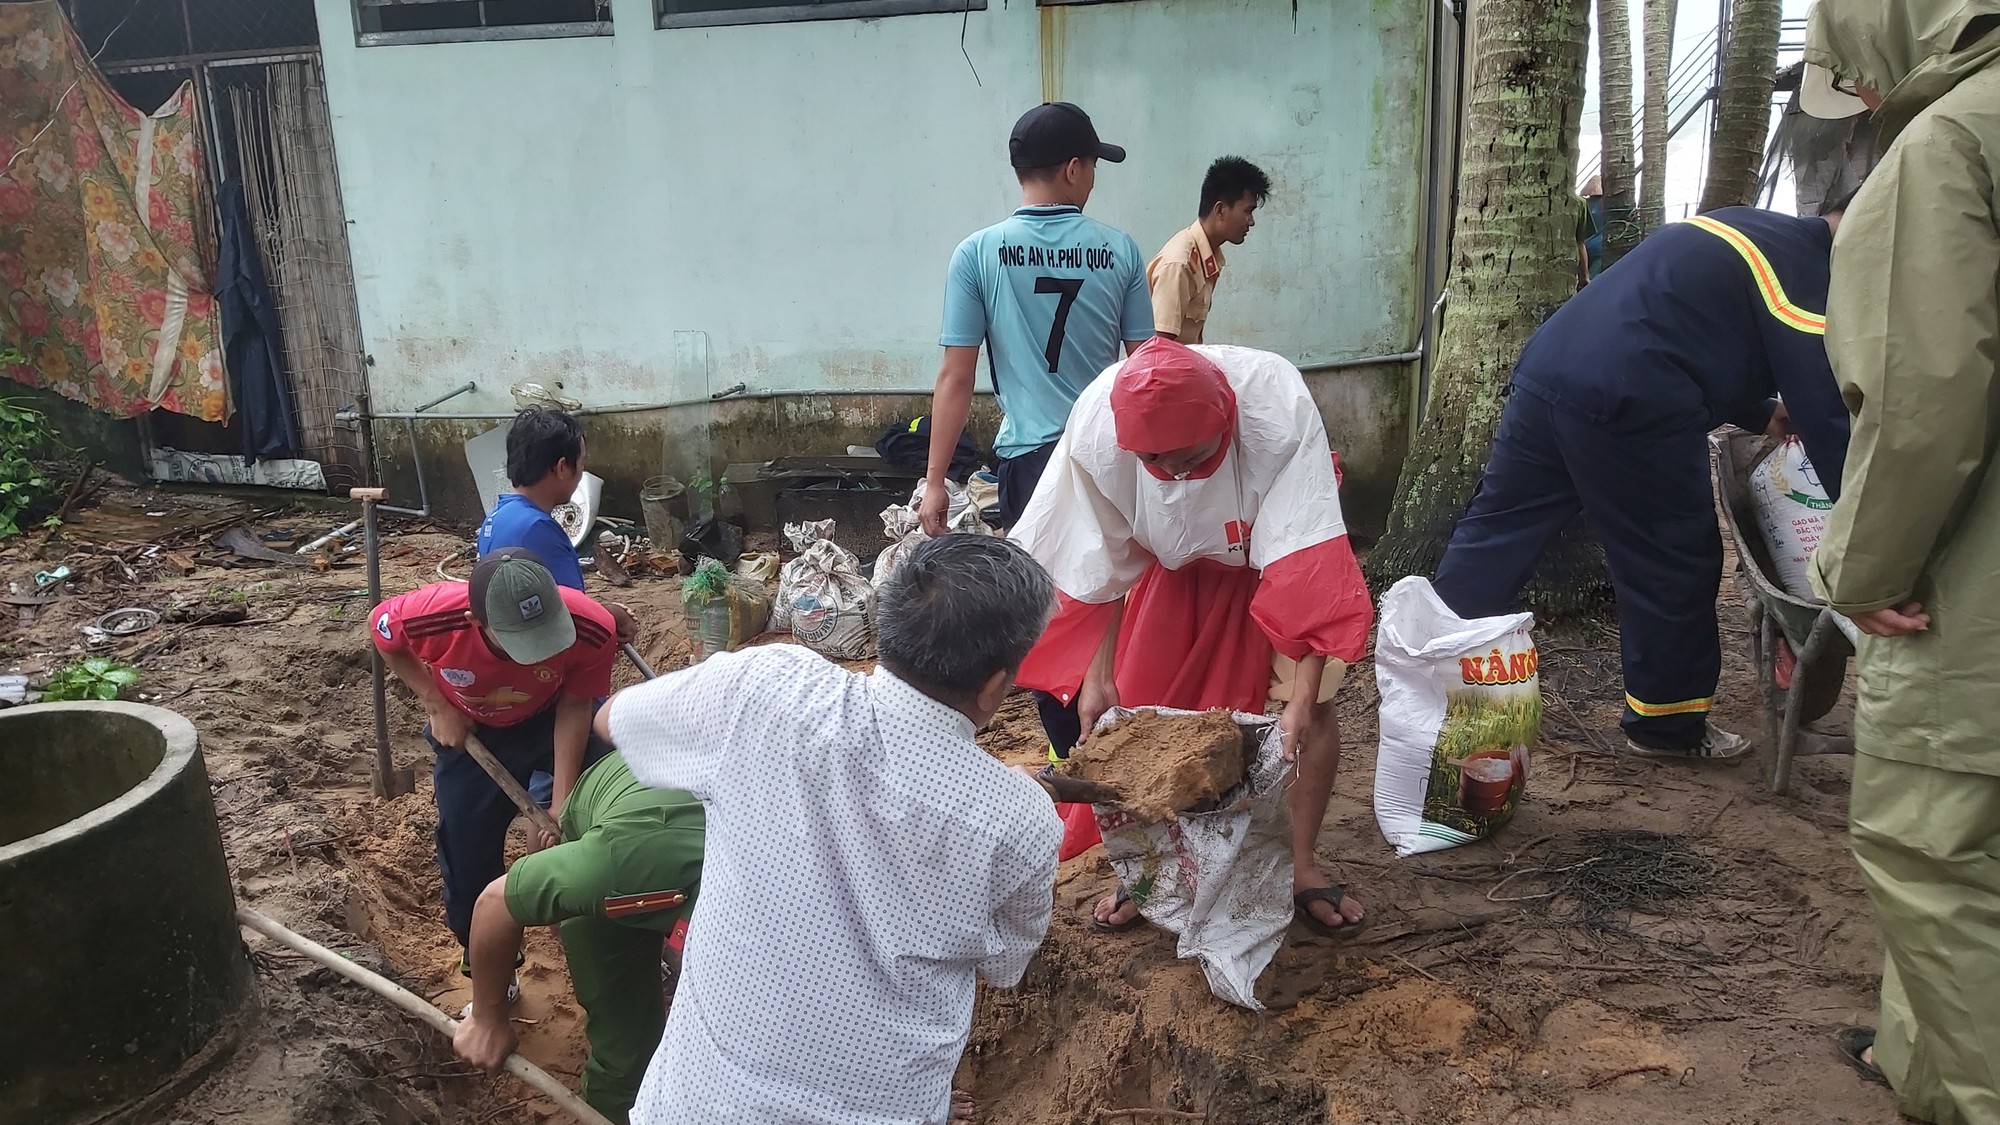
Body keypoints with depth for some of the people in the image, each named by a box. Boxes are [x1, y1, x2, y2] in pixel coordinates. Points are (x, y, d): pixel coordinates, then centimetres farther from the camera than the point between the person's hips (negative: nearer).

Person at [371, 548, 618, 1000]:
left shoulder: (592, 629, -39)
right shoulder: (429, 617, -38)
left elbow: (574, 707, -19)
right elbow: (382, 630, -12)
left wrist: (562, 802, -20)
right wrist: (437, 706, -15)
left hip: (553, 720, 0)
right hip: (468, 733, 0)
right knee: (468, 860, 6)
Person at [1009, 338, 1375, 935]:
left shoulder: (1278, 409, -41)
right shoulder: (1094, 430, -34)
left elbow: (1306, 566, -39)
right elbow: (1104, 565, -18)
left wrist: (1302, 694, -43)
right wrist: (1097, 675, -17)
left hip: (1272, 552, -1)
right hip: (1175, 567, 2)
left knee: (1313, 705, -8)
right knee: (1137, 704, -2)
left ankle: (1301, 868, 11)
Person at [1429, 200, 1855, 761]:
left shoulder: (1750, 231, 27)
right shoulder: (1804, 268, -2)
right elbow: (1824, 409, -6)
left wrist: (1762, 414, 36)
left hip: (1546, 367, 9)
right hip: (1629, 408, -9)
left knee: (1493, 533, 11)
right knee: (1675, 567, 7)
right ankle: (1668, 725, 22)